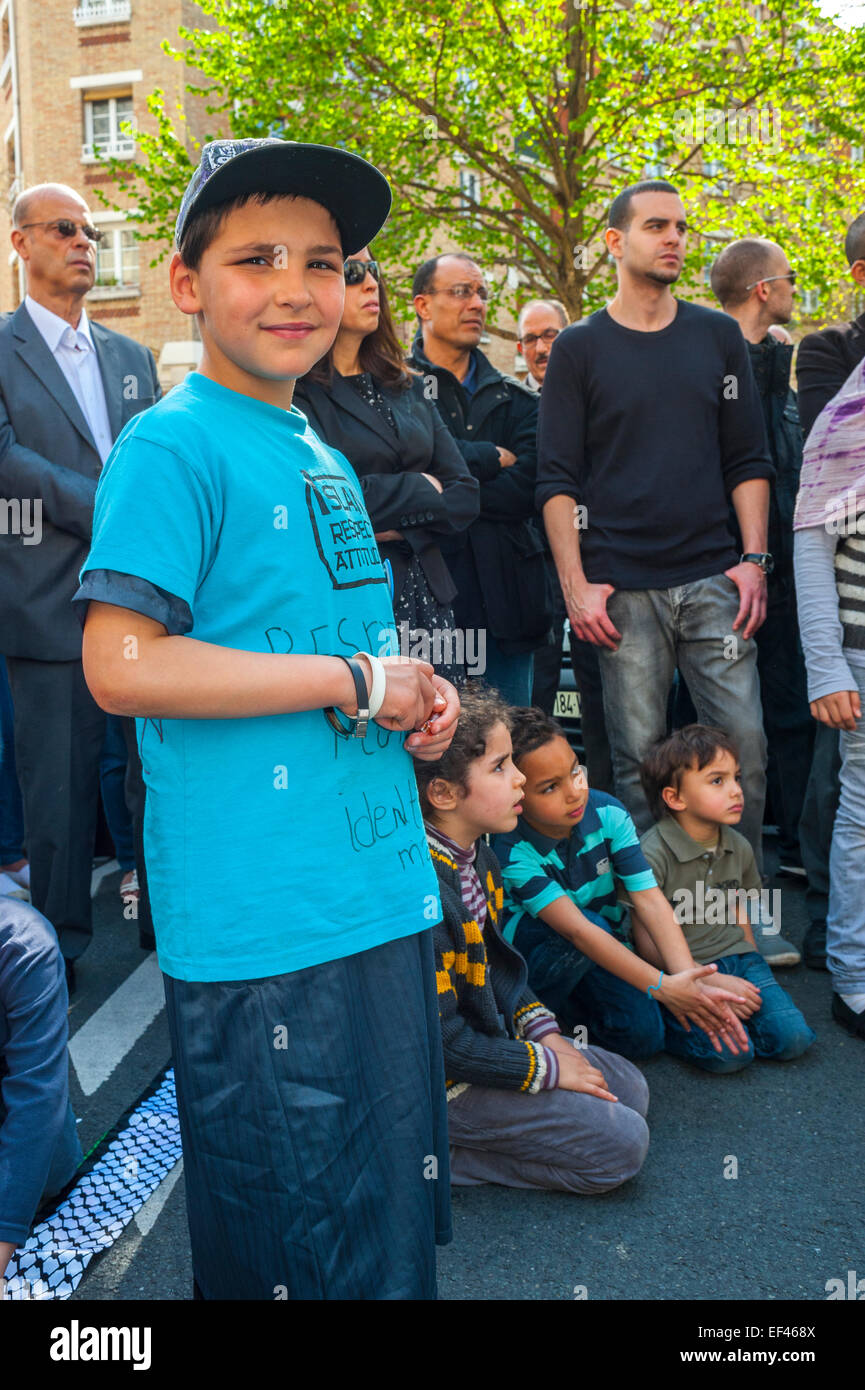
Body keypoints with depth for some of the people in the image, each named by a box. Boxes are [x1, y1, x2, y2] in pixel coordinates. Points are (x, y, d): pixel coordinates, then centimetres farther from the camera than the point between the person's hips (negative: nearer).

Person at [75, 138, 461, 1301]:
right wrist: (354, 680, -16)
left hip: (385, 900, 8)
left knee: (399, 1230, 22)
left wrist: (418, 702, 4)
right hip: (263, 931, -8)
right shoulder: (173, 445, -11)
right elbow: (121, 668, -21)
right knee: (294, 1254, 8)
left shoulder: (326, 462, 14)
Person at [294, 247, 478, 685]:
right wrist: (422, 490, -2)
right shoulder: (294, 392, -5)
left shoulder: (407, 387, 16)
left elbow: (465, 493, 10)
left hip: (426, 596, 6)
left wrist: (395, 527, -8)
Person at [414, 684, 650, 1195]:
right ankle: (435, 1156, -5)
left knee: (629, 1087, 14)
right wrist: (544, 1067, -15)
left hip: (489, 1036, 10)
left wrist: (544, 1033, 2)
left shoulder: (477, 856, 1)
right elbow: (442, 1042, -26)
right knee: (622, 1143, -10)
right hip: (445, 1081, -10)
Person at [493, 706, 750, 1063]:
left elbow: (650, 899, -22)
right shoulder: (511, 853, -30)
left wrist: (688, 978, -35)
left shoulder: (608, 815, -17)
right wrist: (662, 987, -43)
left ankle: (569, 1009, 10)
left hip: (605, 942, 4)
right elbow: (577, 929, -37)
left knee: (644, 1036, -17)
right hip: (532, 949, -4)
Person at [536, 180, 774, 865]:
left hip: (714, 579, 2)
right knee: (639, 756, 2)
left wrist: (754, 559, 0)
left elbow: (749, 461, 12)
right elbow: (557, 479, 1)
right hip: (622, 588, -2)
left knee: (744, 745, 0)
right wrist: (576, 585, -7)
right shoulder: (579, 348, 5)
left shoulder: (720, 336, 13)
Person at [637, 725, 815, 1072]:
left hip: (736, 958, 6)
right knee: (731, 1054, -24)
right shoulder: (652, 855, -16)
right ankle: (666, 1026, 1)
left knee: (794, 1038, -13)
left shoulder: (739, 848, 6)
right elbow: (648, 943, -13)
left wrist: (755, 973, 7)